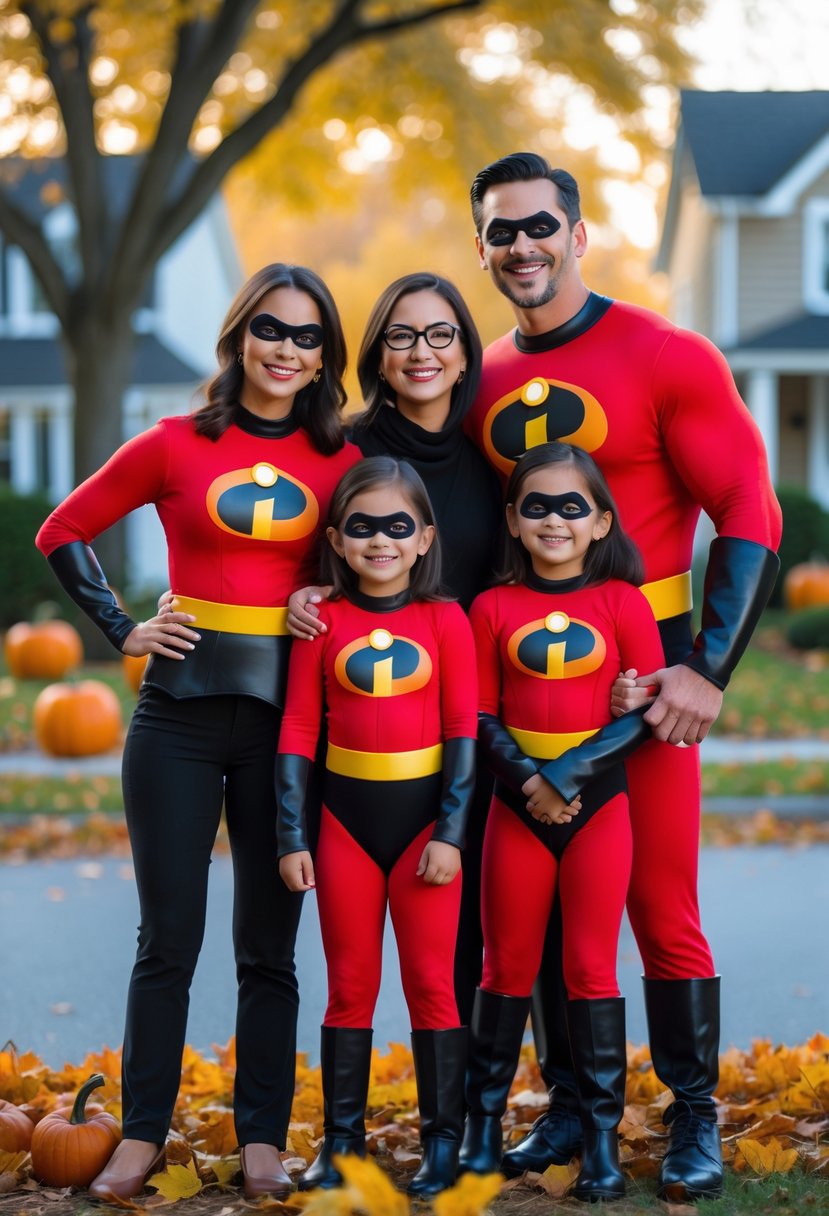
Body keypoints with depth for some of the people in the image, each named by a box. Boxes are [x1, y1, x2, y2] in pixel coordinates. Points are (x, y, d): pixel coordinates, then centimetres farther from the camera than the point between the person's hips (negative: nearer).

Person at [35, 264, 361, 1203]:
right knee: (168, 938, 2)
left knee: (269, 946, 6)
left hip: (286, 716, 1)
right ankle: (142, 1137, 12)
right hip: (182, 713, -1)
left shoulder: (339, 462, 5)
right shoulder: (177, 446, 0)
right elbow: (63, 532, 8)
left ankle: (263, 1144, 13)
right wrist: (122, 630, 0)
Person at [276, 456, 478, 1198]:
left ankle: (443, 1142, 9)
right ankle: (341, 1139, 15)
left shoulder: (445, 621, -3)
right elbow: (298, 732, 0)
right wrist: (292, 837, -3)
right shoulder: (325, 621, 0)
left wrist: (451, 832, -9)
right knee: (349, 984, 9)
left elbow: (464, 731, -4)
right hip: (346, 813, 2)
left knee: (432, 982, 2)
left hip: (423, 813, -1)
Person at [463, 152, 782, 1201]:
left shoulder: (666, 359, -7)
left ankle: (694, 1123, 11)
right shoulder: (484, 385, 9)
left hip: (642, 672, -5)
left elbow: (750, 517, -9)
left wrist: (708, 670, -16)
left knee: (662, 909, -2)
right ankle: (570, 1106, 23)